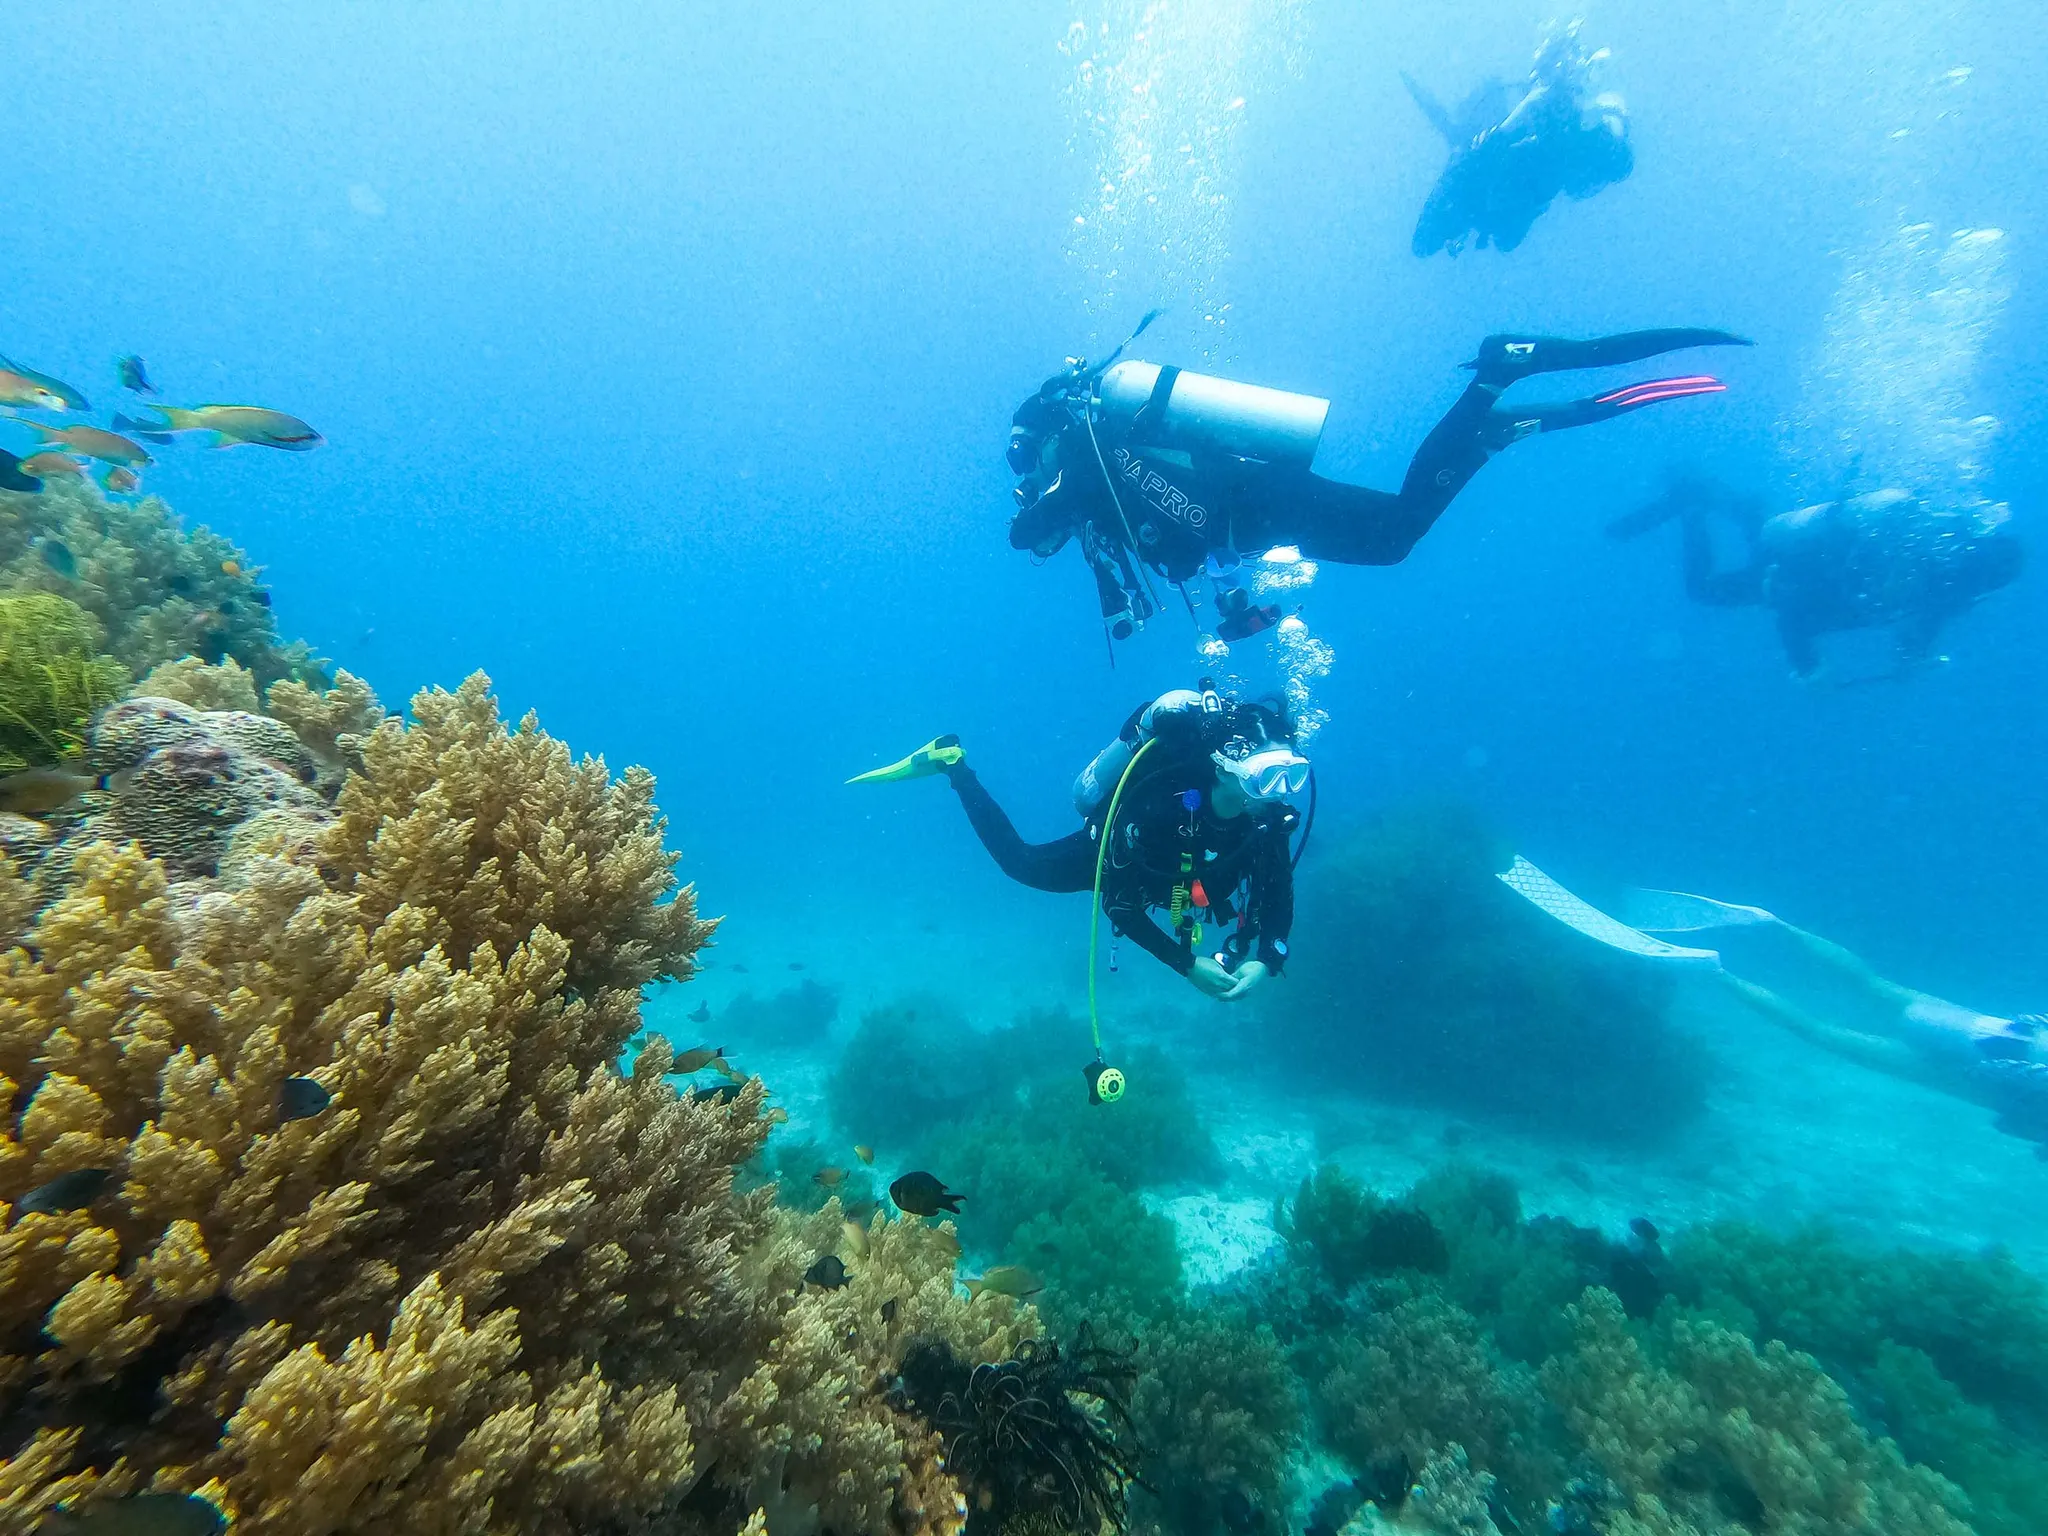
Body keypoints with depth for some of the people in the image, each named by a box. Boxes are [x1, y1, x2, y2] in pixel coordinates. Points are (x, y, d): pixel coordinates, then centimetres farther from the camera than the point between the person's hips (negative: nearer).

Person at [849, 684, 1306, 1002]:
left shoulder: (1269, 815, -30)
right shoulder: (1157, 804, -46)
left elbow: (1279, 896, -18)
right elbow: (1118, 902, -36)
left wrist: (1264, 961, -35)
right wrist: (1187, 964, -38)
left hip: (1169, 864, 5)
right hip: (1109, 855, -5)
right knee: (1022, 864, 18)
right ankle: (952, 764, 27)